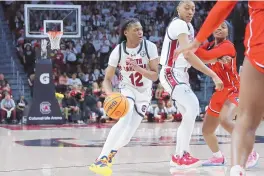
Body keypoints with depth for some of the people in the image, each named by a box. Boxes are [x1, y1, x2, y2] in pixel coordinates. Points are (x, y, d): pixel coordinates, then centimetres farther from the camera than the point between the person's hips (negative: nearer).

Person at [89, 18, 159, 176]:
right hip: (127, 89, -2)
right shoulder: (118, 51, -17)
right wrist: (110, 94, -32)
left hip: (144, 93, 2)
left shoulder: (150, 47, -17)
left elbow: (155, 76, -18)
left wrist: (138, 68, -34)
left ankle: (110, 154, 27)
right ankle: (102, 158, -30)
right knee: (126, 120, -30)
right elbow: (107, 79, -12)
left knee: (129, 132, 0)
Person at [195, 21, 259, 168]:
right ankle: (218, 157, 36)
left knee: (225, 120, -34)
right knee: (207, 130, 12)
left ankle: (250, 154, -25)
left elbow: (206, 56, -29)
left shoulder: (228, 46, -14)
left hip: (234, 90, -8)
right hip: (219, 92, 8)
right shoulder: (209, 46, 10)